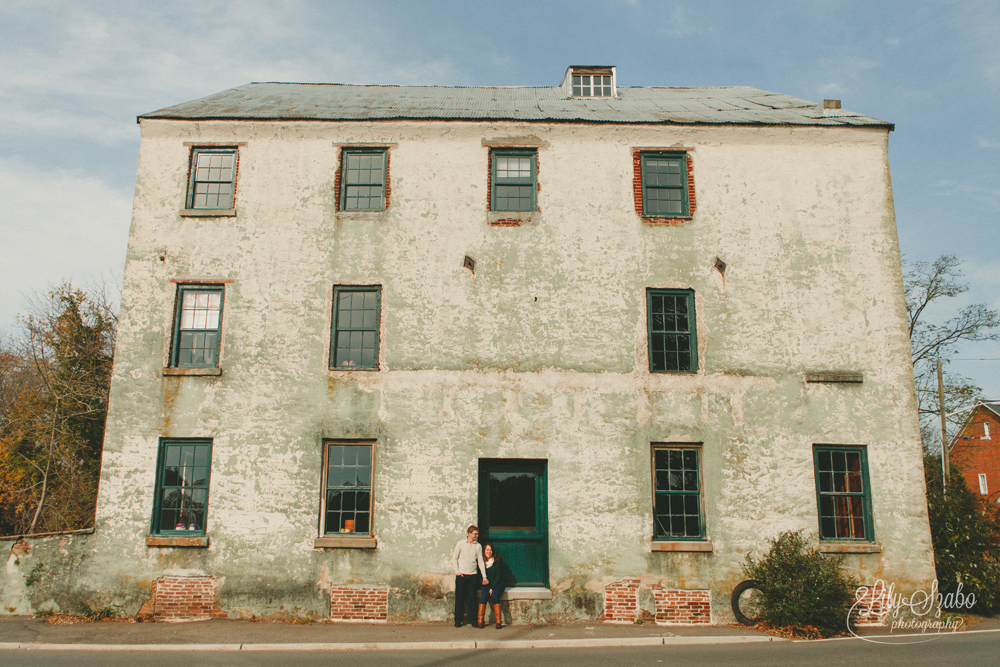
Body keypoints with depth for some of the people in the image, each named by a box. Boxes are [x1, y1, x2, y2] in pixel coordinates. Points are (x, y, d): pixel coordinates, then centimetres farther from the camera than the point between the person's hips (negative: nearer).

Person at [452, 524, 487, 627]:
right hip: (461, 575, -1)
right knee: (459, 598, 2)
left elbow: (480, 561, 6)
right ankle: (458, 620, 11)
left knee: (472, 598, 4)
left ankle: (472, 619, 13)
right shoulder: (461, 544, 0)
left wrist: (484, 576, 0)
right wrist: (457, 571, -4)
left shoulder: (478, 546, 5)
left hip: (473, 576, 1)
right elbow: (454, 558, 5)